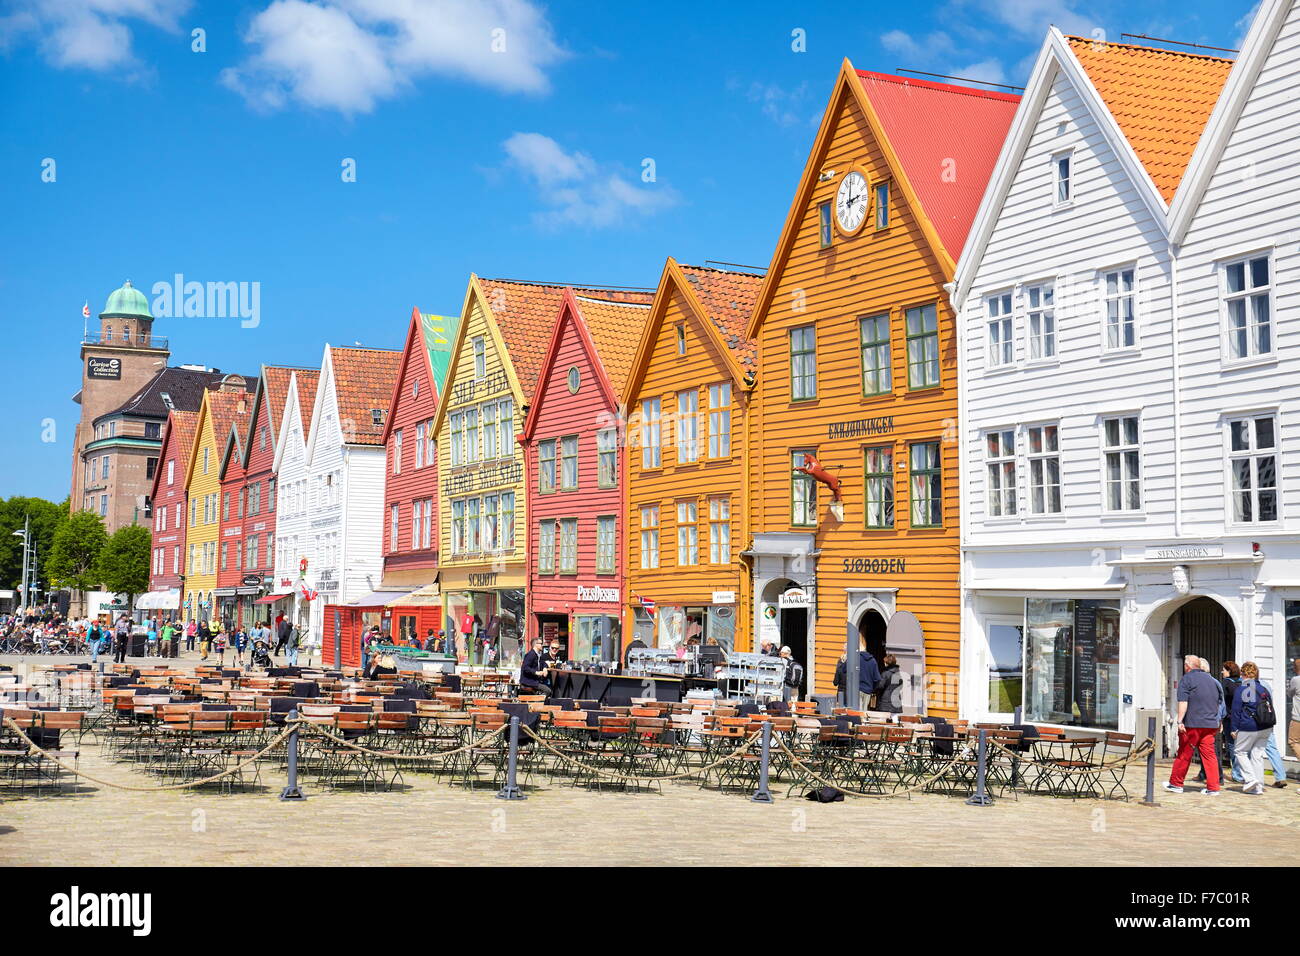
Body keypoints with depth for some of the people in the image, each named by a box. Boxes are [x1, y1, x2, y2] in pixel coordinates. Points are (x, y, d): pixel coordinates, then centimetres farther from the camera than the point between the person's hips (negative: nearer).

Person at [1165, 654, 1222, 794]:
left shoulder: (1186, 679, -4)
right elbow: (1219, 702, 25)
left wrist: (1180, 721, -18)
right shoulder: (1211, 679, 17)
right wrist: (1217, 721, 33)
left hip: (1192, 724, -6)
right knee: (1209, 754, 4)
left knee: (1184, 754, 3)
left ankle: (1176, 784, 11)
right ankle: (1213, 787, -1)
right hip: (1210, 724, 6)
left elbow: (1183, 702, -14)